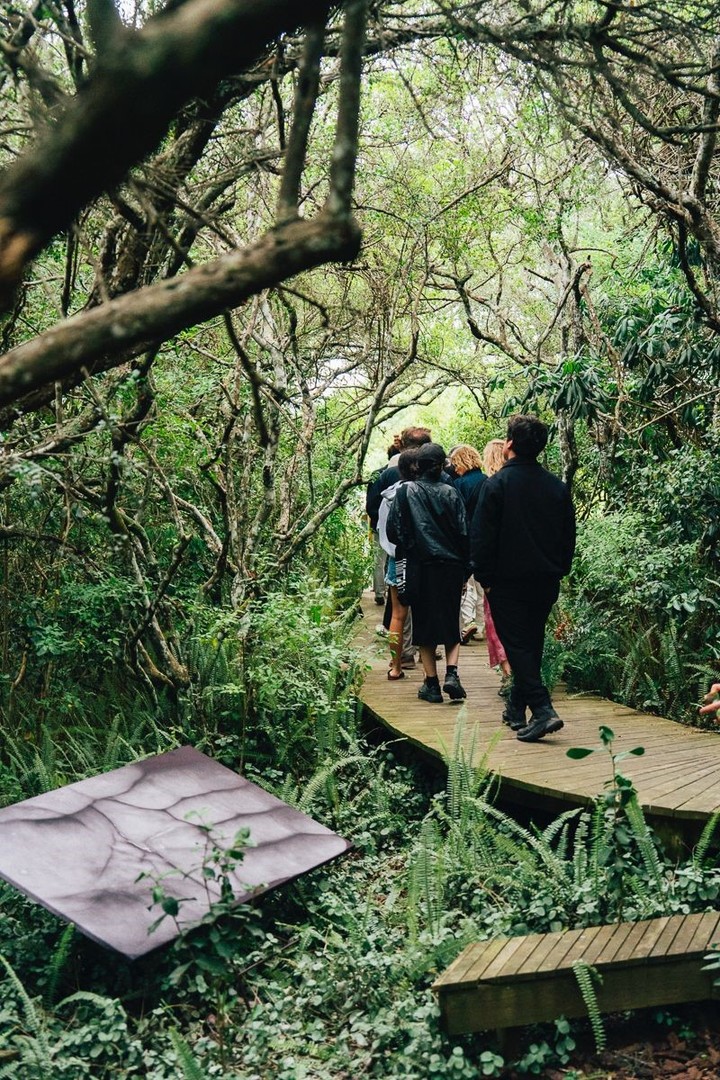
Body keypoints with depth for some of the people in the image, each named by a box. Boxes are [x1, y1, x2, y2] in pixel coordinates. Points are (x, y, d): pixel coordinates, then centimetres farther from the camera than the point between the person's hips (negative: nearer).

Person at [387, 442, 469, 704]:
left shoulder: (405, 492, -4)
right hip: (450, 567, 1)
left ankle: (432, 684, 9)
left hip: (419, 567, -1)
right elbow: (463, 533, -4)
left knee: (424, 625, 9)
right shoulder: (450, 493, -2)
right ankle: (451, 674, -5)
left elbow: (393, 531, -4)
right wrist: (464, 567, 5)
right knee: (451, 623, 13)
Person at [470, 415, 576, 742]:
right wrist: (558, 571, 18)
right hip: (546, 581, 6)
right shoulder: (558, 487, 5)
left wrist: (485, 577, -4)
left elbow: (481, 536, -12)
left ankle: (543, 710, -17)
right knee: (531, 644, 16)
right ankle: (516, 708, 28)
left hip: (507, 580, -5)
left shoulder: (497, 484, -11)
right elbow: (568, 537, 11)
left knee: (517, 645, -3)